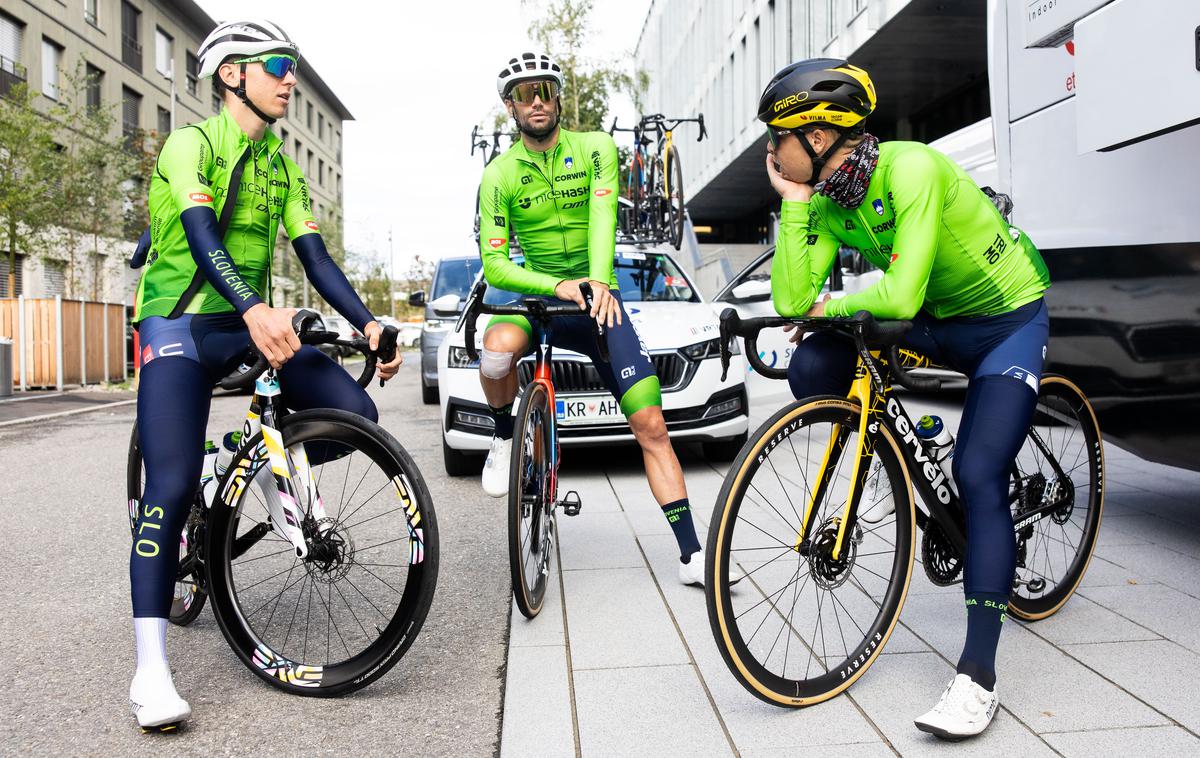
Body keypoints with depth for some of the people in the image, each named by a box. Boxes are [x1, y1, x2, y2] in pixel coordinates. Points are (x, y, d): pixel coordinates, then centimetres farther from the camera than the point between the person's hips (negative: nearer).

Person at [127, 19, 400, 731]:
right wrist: (256, 310, -42)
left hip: (252, 323, 6)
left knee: (356, 411, -16)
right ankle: (152, 670, -13)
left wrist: (368, 323, -9)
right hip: (181, 322, -6)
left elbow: (315, 255, 5)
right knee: (173, 485, -19)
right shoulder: (192, 142, -6)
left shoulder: (282, 166, 14)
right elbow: (201, 234, -24)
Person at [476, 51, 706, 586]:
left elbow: (602, 216, -18)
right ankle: (505, 438, -5)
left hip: (598, 301, 0)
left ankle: (691, 555, -2)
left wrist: (599, 282, -36)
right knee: (497, 348, -37)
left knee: (651, 427, -9)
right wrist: (557, 285, -26)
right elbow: (494, 265, -9)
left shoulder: (595, 148, -2)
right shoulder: (499, 175, -3)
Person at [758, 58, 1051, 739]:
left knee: (978, 475, -21)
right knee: (812, 369, -14)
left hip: (1008, 319, -7)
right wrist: (794, 201, -20)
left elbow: (899, 296, -38)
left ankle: (978, 676, -12)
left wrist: (827, 304, -20)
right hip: (935, 321, 7)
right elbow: (792, 301, -18)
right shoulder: (826, 198, -8)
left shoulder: (911, 168, -29)